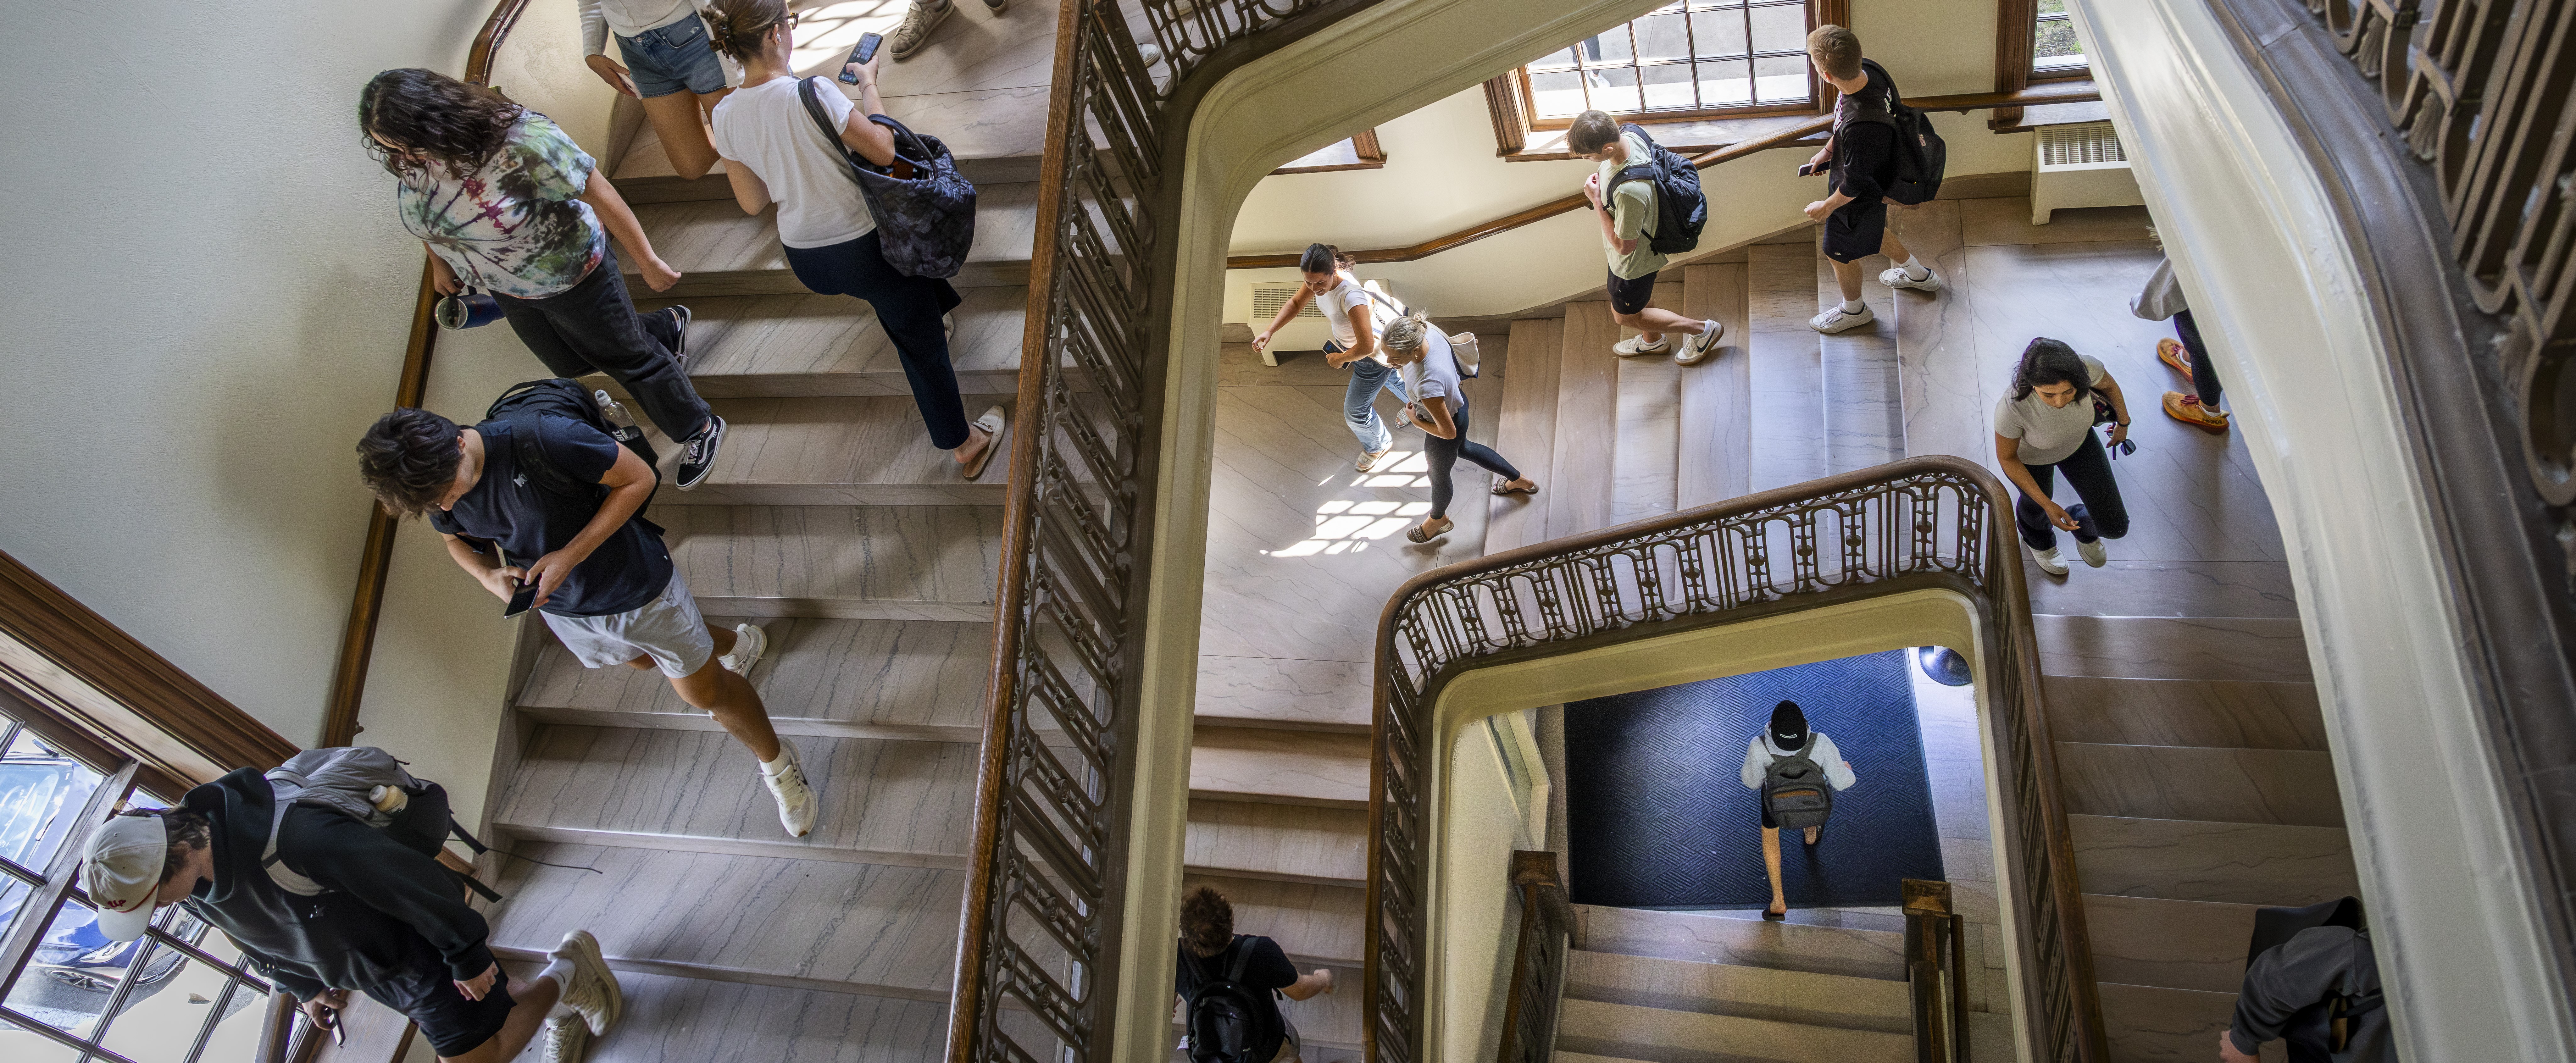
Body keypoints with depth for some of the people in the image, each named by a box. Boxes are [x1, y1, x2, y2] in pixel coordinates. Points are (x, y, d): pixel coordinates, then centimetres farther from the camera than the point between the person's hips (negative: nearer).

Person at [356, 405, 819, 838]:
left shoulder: (541, 439, -38)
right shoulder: (433, 489, -19)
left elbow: (638, 478, -27)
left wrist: (570, 555, -31)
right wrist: (490, 576, -19)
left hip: (637, 586, -6)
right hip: (564, 609, 6)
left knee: (705, 693, 7)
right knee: (645, 661, 32)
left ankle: (776, 760, 35)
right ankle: (737, 643, 62)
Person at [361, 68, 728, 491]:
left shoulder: (521, 142, -38)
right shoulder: (408, 157, -18)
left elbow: (600, 194, -30)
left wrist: (648, 261, -24)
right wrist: (438, 261, 18)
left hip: (571, 277, -7)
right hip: (508, 291, 7)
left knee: (628, 358, 11)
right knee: (570, 364, 25)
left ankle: (700, 428, 35)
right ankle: (668, 327, 48)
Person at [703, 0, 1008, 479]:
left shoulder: (726, 116, -8)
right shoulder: (813, 93, -27)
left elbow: (753, 203, 2)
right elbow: (884, 151, -17)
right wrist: (868, 84, -4)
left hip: (805, 260, 6)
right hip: (864, 249, -6)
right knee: (923, 345, 15)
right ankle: (965, 446, 29)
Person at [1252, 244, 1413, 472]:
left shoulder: (1351, 296, -46)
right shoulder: (1319, 278, -22)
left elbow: (1366, 347, -42)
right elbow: (1295, 303, -3)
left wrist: (1340, 359, -22)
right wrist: (1270, 331, -15)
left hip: (1373, 356, -8)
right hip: (1347, 342, 8)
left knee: (1356, 412, 9)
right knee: (1389, 378, 36)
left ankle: (1378, 446, 42)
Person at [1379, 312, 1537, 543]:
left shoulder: (1428, 385, -48)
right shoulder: (1426, 331, -28)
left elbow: (1448, 432, -31)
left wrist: (1414, 420, -16)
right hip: (1456, 400, 7)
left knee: (1439, 476, 27)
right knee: (1464, 448, 38)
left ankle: (1438, 520, 61)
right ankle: (1520, 481, 59)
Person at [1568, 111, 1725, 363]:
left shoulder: (1629, 192, -49)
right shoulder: (1628, 135, -21)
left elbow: (1624, 246, -32)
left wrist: (1596, 201, -30)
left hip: (1634, 261, -8)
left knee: (1626, 315, 21)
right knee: (1640, 298, 35)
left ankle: (1703, 330, 33)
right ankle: (1653, 341, 64)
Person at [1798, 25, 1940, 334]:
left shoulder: (1860, 126, -46)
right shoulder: (1870, 75, -20)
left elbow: (1855, 184, -29)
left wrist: (1827, 206, -12)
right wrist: (1827, 151, 17)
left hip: (1859, 201, -8)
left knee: (1840, 253, 21)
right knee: (1872, 232, 35)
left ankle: (1854, 310, 49)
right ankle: (1917, 274, 59)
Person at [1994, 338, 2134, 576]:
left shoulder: (2087, 367, -39)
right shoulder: (2011, 407, -45)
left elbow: (2109, 385, -11)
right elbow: (2006, 457, -23)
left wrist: (2123, 424, 8)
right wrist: (2046, 504, -22)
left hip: (2078, 441, 2)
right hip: (2028, 456, -2)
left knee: (2114, 527, 5)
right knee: (2036, 503, 30)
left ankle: (2081, 522, 42)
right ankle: (2036, 535, 68)